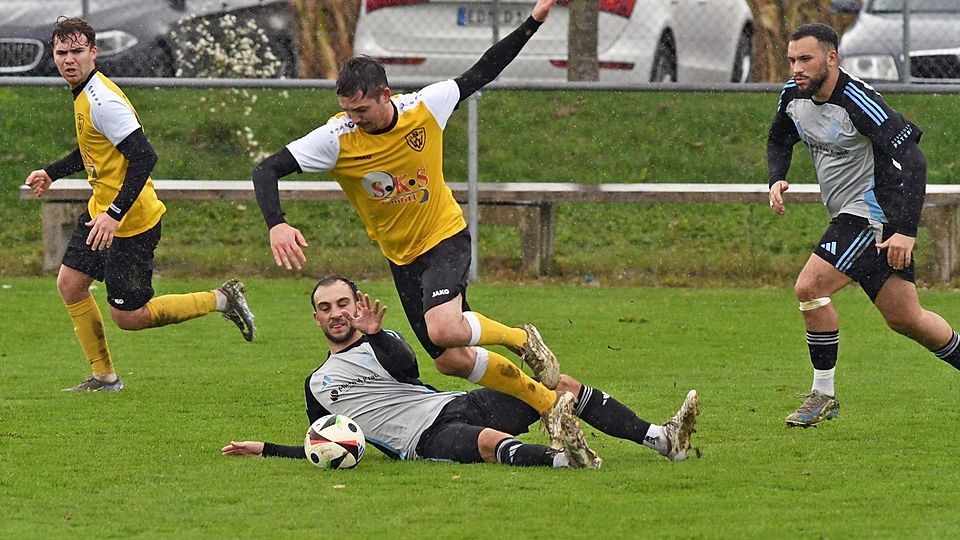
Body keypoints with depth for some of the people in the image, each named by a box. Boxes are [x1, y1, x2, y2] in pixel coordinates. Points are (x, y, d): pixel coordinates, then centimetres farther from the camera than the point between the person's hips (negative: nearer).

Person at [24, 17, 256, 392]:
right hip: (100, 209, 10)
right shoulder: (84, 94, 6)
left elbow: (144, 157, -30)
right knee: (70, 284, 10)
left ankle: (222, 300, 10)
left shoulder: (101, 102, -25)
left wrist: (114, 215, -33)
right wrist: (52, 173, 27)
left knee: (127, 316, -2)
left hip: (131, 222, -10)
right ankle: (104, 376, 22)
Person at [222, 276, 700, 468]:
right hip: (427, 440, -4)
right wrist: (264, 449, 13)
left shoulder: (381, 340, 21)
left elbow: (406, 367, -2)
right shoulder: (317, 385, 21)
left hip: (457, 406, 4)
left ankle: (660, 438, -10)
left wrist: (375, 335, -20)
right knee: (489, 441, -40)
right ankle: (562, 459, -68)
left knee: (564, 387, -7)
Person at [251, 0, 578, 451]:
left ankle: (522, 339, -1)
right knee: (452, 361, 4)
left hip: (446, 237, -3)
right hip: (401, 257, 3)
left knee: (444, 330, -31)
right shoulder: (336, 139, -20)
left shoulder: (426, 107, -18)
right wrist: (276, 225, -40)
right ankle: (550, 403, 21)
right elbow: (266, 172, -23)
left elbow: (480, 74, -2)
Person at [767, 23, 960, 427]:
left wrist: (907, 230, -31)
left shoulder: (858, 102, -24)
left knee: (809, 288, -17)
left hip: (874, 214, -8)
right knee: (905, 318, 13)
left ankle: (823, 394, -5)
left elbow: (912, 159, -25)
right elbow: (779, 140, 22)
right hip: (848, 214, 8)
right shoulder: (793, 96, 0)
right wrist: (777, 180, 1)